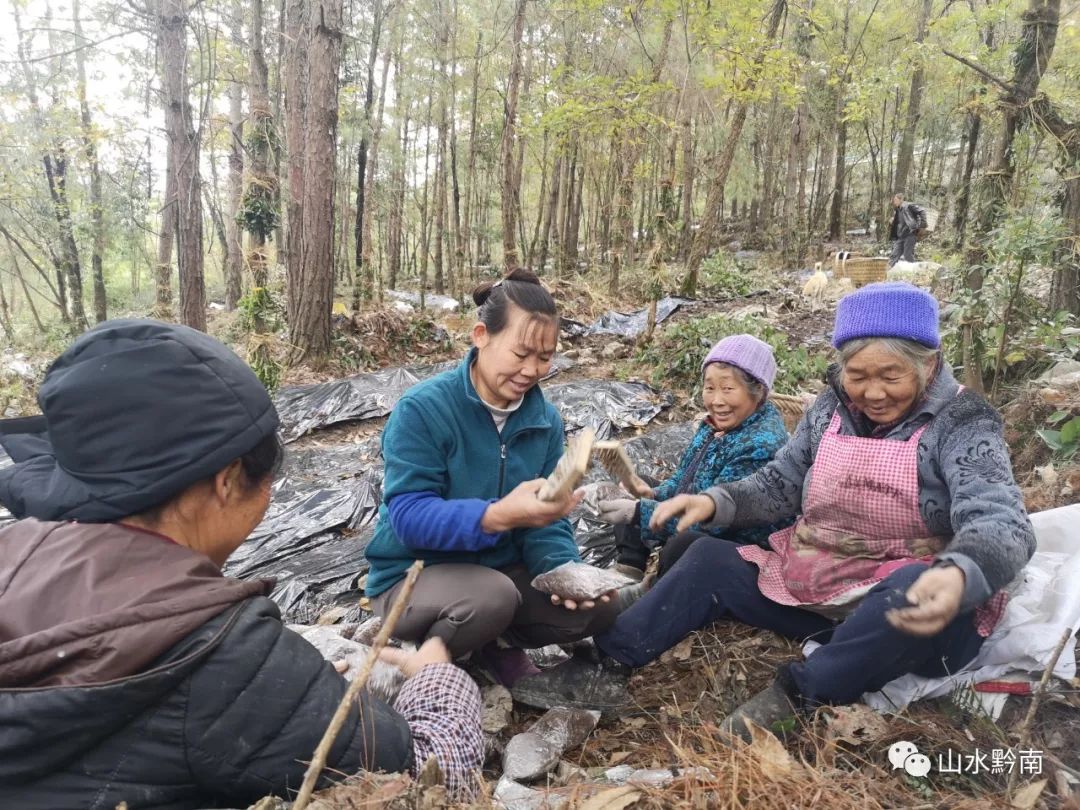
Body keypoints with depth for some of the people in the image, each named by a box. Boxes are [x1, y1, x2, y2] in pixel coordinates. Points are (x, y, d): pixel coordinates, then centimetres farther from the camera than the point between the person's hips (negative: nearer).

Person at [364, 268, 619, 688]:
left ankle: (498, 644, 13)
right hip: (414, 574, -5)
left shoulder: (545, 418, -4)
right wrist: (498, 515, -44)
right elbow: (408, 516, -28)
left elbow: (547, 520, -3)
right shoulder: (422, 408, -21)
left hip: (502, 567, 5)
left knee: (598, 604, -11)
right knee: (492, 597, -35)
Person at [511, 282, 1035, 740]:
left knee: (919, 585, -37)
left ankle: (798, 694, -23)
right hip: (817, 589, 5)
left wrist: (957, 575, -51)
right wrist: (715, 502, -14)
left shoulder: (962, 425, -13)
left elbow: (1003, 524, -27)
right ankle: (606, 669, -10)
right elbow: (779, 486, 6)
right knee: (709, 560, -5)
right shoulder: (832, 410, 0)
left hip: (911, 612, -5)